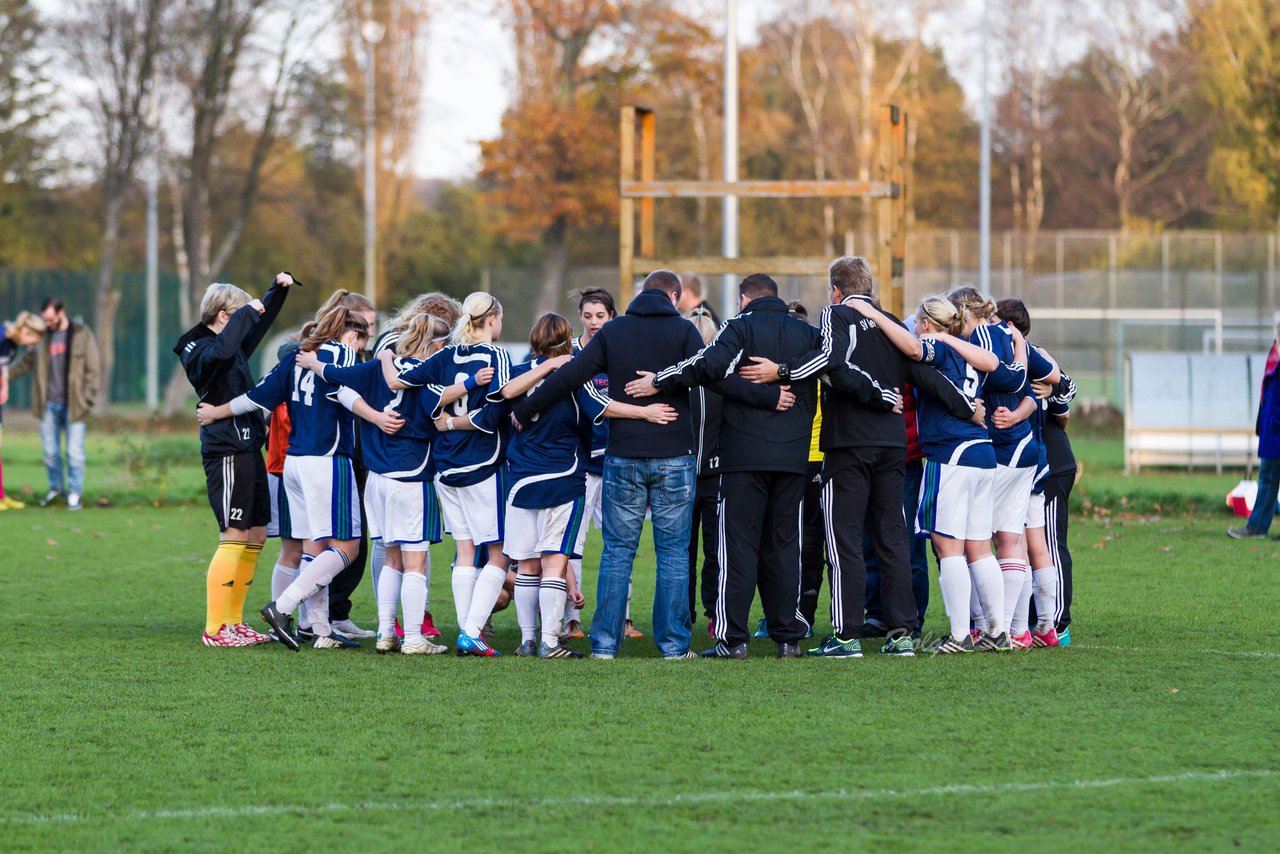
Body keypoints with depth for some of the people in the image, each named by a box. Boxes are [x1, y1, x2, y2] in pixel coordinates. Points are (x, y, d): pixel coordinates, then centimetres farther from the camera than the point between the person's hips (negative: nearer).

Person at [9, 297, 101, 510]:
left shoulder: (82, 335, -3)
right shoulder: (44, 336, 9)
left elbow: (93, 371, -3)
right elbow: (28, 361, 22)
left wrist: (87, 400, -9)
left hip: (72, 405, -4)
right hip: (49, 405, 4)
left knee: (75, 453, -4)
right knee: (50, 451, 8)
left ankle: (75, 493, 8)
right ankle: (56, 487, 25)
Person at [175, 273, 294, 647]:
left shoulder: (233, 348, 16)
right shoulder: (201, 352, -12)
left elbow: (259, 324, 36)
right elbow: (222, 350, -37)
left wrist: (278, 290, 27)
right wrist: (246, 312, -27)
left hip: (247, 449, 10)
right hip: (226, 453, -10)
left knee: (256, 535, 12)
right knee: (234, 538, -10)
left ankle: (233, 621, 18)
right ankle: (214, 629, -7)